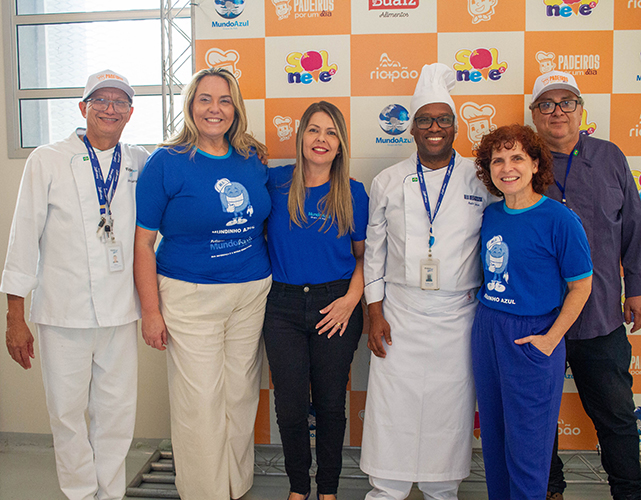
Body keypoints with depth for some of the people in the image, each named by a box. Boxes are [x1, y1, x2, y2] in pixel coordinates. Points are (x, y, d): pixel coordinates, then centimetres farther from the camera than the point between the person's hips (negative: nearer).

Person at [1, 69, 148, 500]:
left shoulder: (141, 163, 6)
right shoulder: (47, 161, 1)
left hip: (121, 312, 2)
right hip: (63, 311, -2)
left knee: (118, 413, 9)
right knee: (67, 413, 7)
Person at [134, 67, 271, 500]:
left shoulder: (253, 158, 6)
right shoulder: (167, 163, -6)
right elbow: (143, 242, -5)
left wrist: (273, 283, 11)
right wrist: (151, 311, -9)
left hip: (253, 293, 4)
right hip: (191, 297, -4)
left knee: (241, 395, 13)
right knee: (199, 402, 3)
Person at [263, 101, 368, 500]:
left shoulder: (353, 192, 2)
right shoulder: (276, 182, 1)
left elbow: (363, 254, 6)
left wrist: (352, 297, -6)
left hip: (336, 306, 0)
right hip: (284, 306, 0)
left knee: (331, 404, 9)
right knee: (290, 406, 6)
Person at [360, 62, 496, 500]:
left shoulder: (480, 180, 2)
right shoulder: (388, 183, 5)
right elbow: (374, 250, 7)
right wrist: (375, 312, 2)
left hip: (459, 314, 0)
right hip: (400, 313, 0)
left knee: (451, 407, 8)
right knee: (393, 405, 3)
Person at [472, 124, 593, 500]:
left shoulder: (560, 220, -13)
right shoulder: (491, 215, 4)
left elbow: (580, 286, -9)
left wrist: (549, 340, -12)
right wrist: (488, 322, 6)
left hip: (531, 337, -5)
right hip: (486, 331, 6)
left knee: (526, 443, 6)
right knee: (493, 435, 17)